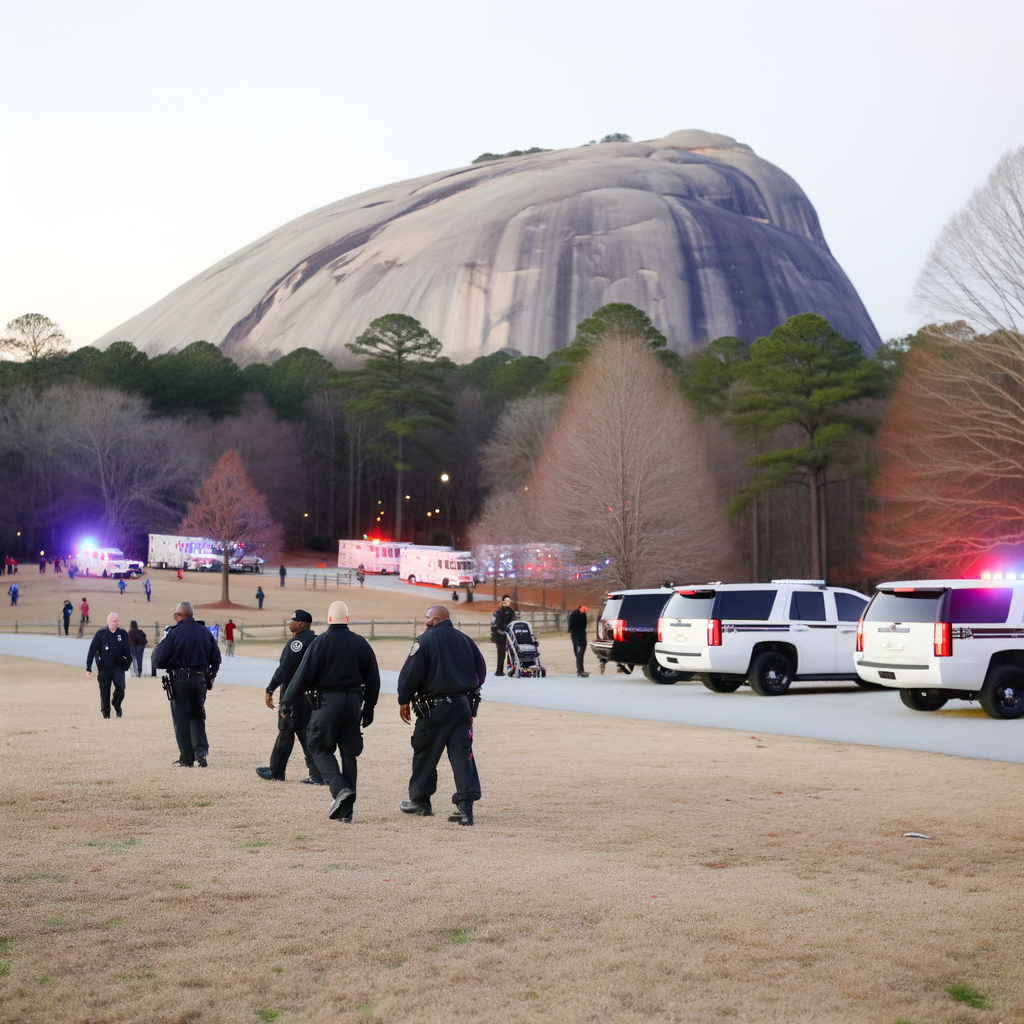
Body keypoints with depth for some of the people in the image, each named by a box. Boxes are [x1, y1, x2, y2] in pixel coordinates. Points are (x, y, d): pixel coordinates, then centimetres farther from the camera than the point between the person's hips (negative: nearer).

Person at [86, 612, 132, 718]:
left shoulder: (122, 633, 1)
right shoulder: (101, 633, -5)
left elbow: (127, 650, 9)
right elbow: (92, 651, -2)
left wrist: (128, 662, -6)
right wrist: (88, 668, -4)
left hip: (118, 667, 0)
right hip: (104, 668, 0)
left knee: (120, 686, -19)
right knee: (104, 692, 1)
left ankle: (116, 704, 9)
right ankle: (105, 713, 18)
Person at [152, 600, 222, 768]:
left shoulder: (173, 633, -11)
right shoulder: (205, 632, 3)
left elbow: (157, 660, -11)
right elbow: (216, 658, 9)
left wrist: (157, 648, 10)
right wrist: (211, 676, 22)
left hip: (179, 680, -4)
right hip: (200, 680, 4)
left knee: (181, 719, 5)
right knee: (197, 717, 16)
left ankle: (187, 758, 8)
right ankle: (201, 750, 1)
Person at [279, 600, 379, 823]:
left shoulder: (321, 642, -9)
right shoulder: (361, 643, 7)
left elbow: (303, 676, -11)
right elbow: (373, 679, 13)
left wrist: (287, 703, -1)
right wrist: (368, 708, 23)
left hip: (327, 702, -5)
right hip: (353, 702, 5)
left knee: (320, 749, 6)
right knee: (349, 753, 10)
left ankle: (341, 790, -17)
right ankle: (345, 810, 11)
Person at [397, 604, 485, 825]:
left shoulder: (425, 639, -8)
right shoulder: (464, 640, 9)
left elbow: (411, 672, -13)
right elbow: (481, 670, 15)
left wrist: (404, 700, -3)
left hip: (435, 707, -5)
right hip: (463, 705, 5)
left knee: (424, 754, 11)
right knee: (463, 755, 1)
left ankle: (419, 800, 23)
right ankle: (465, 805, -7)